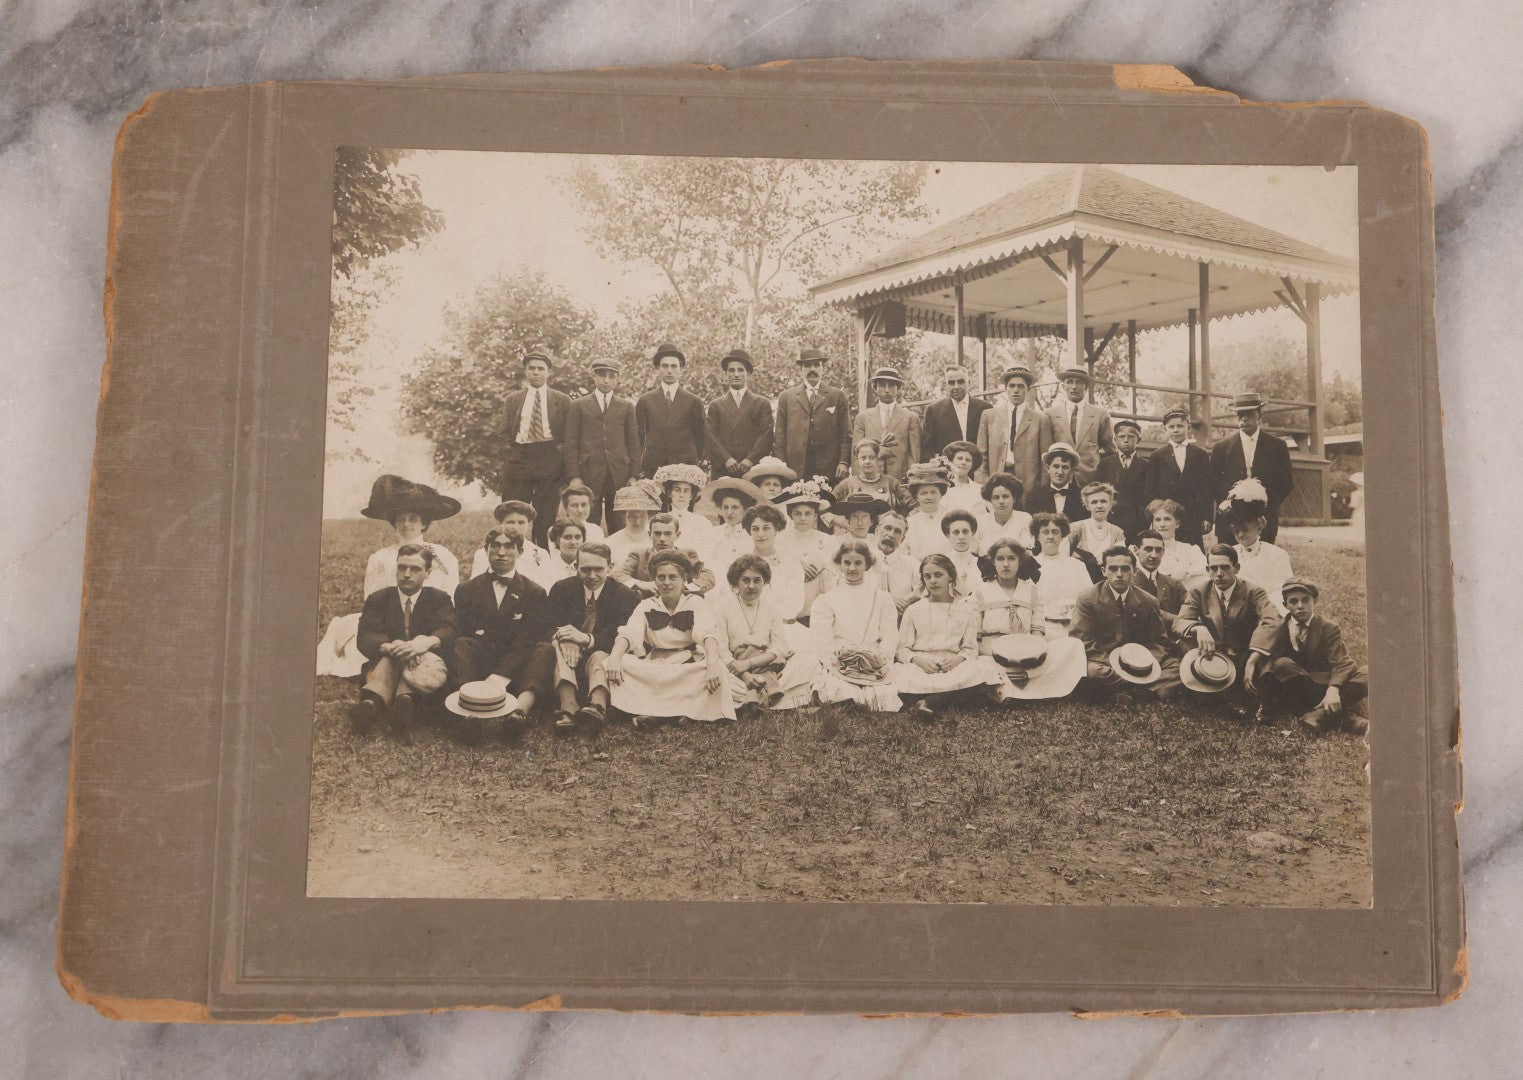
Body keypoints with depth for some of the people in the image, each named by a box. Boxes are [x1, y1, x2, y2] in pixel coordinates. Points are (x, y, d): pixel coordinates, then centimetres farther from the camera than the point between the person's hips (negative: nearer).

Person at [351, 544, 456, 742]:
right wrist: (389, 647, -28)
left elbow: (448, 631, -5)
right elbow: (365, 639, -3)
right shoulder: (377, 599, 15)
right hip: (383, 665, 0)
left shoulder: (439, 598, 15)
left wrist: (428, 642, -31)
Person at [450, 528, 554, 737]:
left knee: (545, 649, -28)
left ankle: (521, 710, -54)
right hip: (479, 664, 0)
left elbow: (526, 641, -2)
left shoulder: (534, 592, 12)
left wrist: (497, 678, -21)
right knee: (462, 645, -29)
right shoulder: (467, 591, 17)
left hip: (515, 669, 0)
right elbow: (461, 634, 3)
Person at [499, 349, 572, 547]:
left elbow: (569, 436, 7)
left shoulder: (562, 401, 9)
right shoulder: (513, 399, 14)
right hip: (518, 461, 2)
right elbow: (504, 433, 13)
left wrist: (561, 458, -4)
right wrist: (510, 455, 0)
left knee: (546, 519, -1)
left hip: (549, 462, -1)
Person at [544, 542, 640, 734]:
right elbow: (547, 627, -2)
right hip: (571, 654, 1)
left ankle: (597, 704, -65)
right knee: (559, 644, -31)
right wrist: (561, 636, -28)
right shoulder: (561, 589, 8)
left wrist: (587, 639, -27)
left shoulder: (625, 596, 1)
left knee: (601, 657, -35)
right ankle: (568, 705, -55)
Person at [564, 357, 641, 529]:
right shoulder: (579, 405, 10)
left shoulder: (626, 406, 14)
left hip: (619, 473, 1)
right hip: (589, 473, -1)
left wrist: (634, 476, 2)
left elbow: (634, 442, 11)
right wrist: (574, 476, -4)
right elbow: (571, 443, 6)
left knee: (619, 527, -1)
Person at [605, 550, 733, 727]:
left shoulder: (695, 604, 2)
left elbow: (707, 634, -16)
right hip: (652, 668, 2)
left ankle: (655, 714, -37)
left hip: (689, 667, -1)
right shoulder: (647, 606, 8)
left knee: (717, 668, -34)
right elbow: (628, 633, -8)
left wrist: (713, 663, -36)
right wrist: (614, 658, -29)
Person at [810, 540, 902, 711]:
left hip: (875, 667, 1)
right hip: (837, 665, -1)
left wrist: (878, 656, -11)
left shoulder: (882, 599, 20)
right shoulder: (825, 601, 16)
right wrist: (837, 655, -16)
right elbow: (822, 640, 3)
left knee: (882, 695, -29)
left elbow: (890, 637, 9)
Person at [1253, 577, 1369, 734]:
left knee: (1366, 677, -23)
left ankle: (1321, 714, -38)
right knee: (1282, 664, -31)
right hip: (1295, 690, 1)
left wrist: (1333, 689, -32)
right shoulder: (1280, 627, 6)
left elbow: (1341, 662, -13)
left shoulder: (1329, 627, 0)